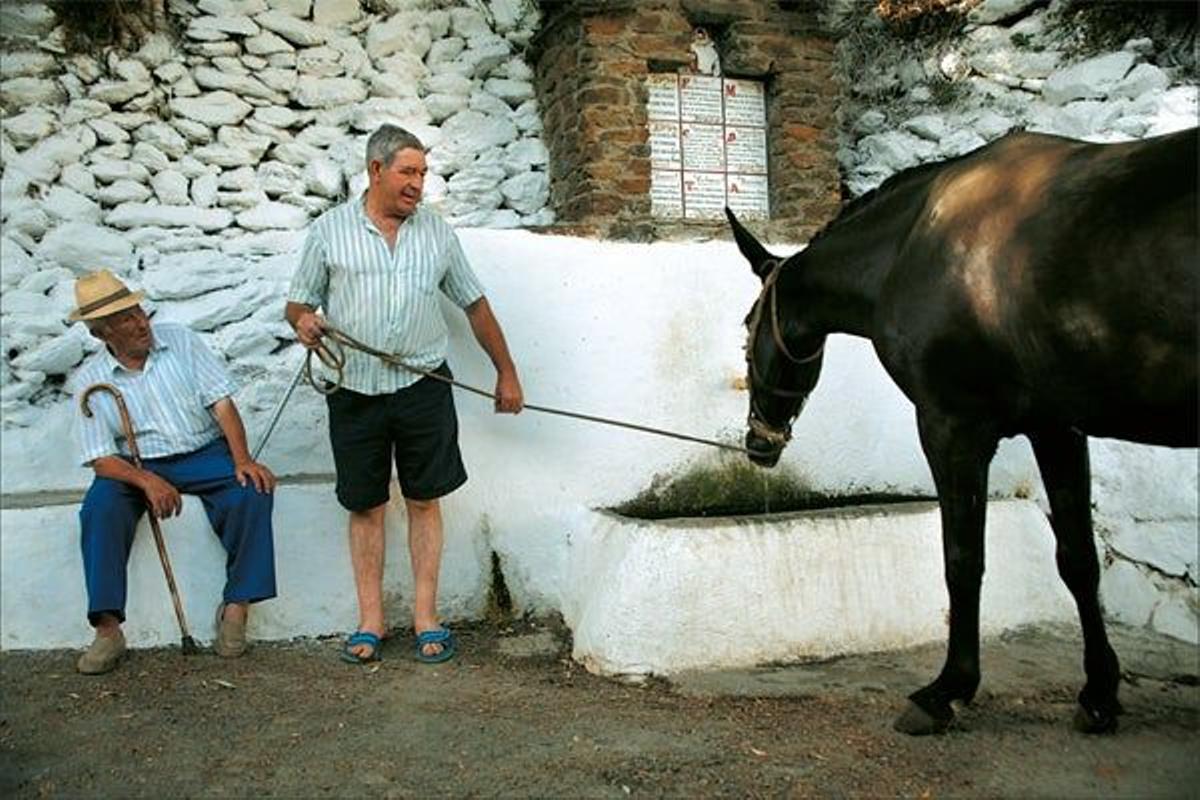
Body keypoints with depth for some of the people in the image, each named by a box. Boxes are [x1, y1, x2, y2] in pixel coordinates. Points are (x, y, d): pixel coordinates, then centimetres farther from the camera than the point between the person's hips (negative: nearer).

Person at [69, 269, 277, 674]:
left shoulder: (180, 341, 1)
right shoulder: (90, 379, -1)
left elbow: (222, 403, -3)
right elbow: (101, 458, -7)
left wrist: (242, 459, -19)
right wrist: (147, 481, -27)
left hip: (205, 454, 0)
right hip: (137, 466, 0)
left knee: (252, 492, -28)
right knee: (99, 509, -30)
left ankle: (237, 604, -18)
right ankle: (108, 629, -25)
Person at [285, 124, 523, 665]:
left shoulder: (436, 231, 9)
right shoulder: (329, 230, 4)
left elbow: (475, 305, 14)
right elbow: (298, 303, 8)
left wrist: (506, 374, 14)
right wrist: (304, 322, -17)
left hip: (423, 387, 1)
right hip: (355, 392, -1)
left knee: (424, 500, 3)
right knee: (365, 505, 5)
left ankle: (426, 618, 11)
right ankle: (371, 620, 15)